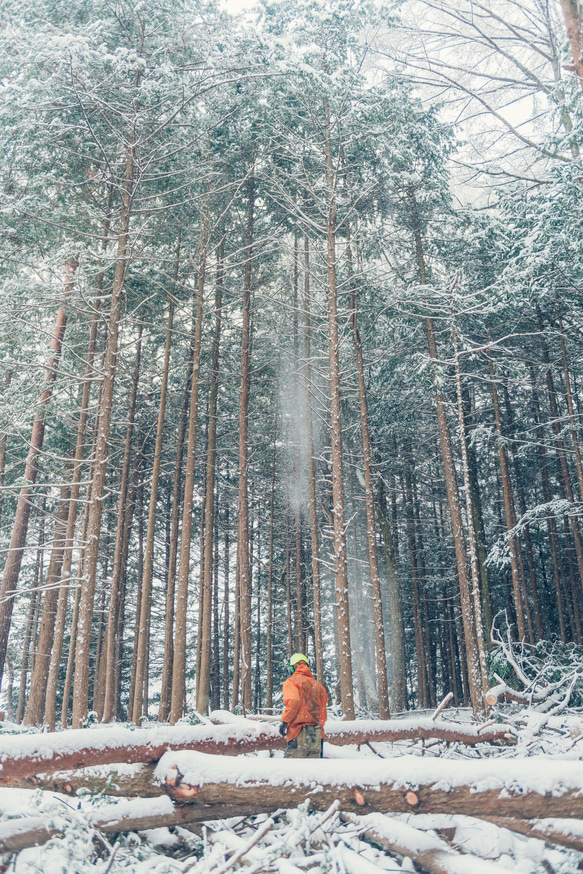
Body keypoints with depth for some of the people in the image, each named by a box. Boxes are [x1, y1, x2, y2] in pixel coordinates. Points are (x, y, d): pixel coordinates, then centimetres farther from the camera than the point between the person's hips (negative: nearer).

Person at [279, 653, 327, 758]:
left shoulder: (292, 681, 1)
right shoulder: (318, 685, 18)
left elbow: (293, 701, -17)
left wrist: (284, 721, -9)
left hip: (299, 731, -6)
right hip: (317, 733, 6)